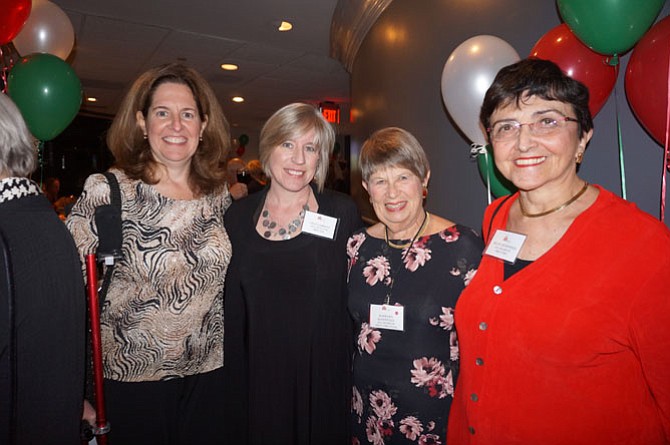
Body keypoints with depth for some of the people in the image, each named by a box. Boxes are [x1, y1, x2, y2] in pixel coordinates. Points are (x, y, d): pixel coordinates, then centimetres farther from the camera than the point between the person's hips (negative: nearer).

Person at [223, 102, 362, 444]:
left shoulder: (343, 213, -8)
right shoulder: (238, 216, -2)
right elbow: (232, 310, 4)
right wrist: (234, 380, 4)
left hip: (324, 380, -1)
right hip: (257, 380, 2)